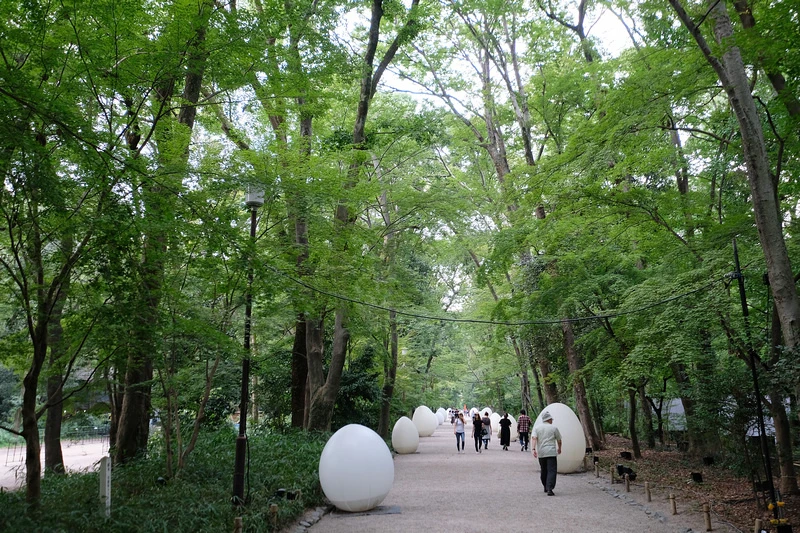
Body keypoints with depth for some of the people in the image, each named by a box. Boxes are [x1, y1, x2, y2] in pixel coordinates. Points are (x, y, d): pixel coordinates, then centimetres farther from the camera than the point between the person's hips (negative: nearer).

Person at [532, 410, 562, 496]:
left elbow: (534, 438, -7)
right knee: (551, 471, -6)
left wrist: (534, 449, -13)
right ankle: (549, 489, -19)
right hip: (551, 452, -4)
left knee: (544, 470, 18)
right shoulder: (554, 428, 3)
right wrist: (559, 448, 28)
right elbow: (559, 440, 11)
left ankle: (546, 487, 29)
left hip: (541, 453, 4)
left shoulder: (537, 428, 8)